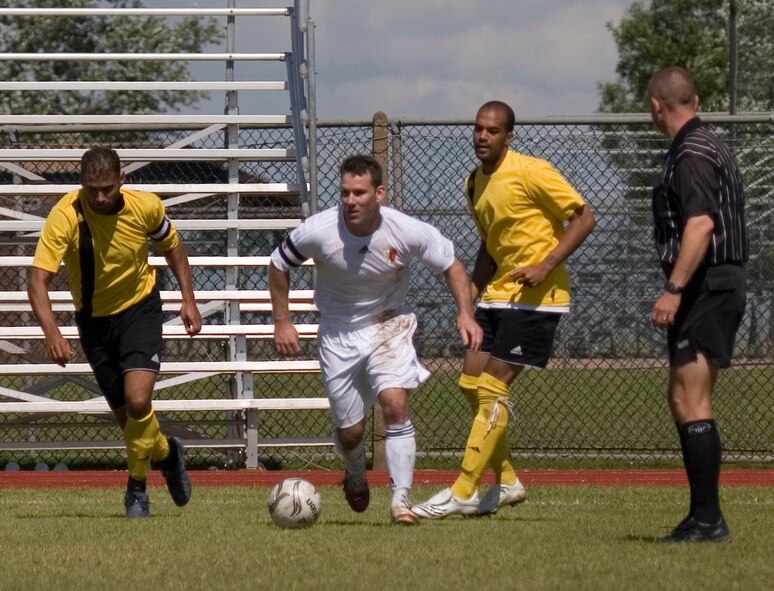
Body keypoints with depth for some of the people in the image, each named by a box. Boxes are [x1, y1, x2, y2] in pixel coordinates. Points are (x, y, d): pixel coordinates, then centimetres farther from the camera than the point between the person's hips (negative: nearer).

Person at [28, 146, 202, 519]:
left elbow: (171, 246, 6)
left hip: (139, 309, -1)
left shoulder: (145, 207, -17)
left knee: (138, 401, -21)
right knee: (126, 416, 8)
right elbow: (38, 280, -30)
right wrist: (51, 332, -44)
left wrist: (188, 300, 1)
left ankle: (137, 487, -1)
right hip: (93, 319, 1)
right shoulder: (65, 217, -25)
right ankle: (166, 453, 41)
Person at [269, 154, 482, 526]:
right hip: (338, 332, 1)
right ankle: (355, 476, 42)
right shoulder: (318, 231, -22)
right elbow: (279, 265, -2)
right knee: (350, 431, 6)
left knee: (395, 404, -24)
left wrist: (465, 313, -15)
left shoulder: (408, 232, -21)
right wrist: (281, 322, -3)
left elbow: (450, 265, -3)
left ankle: (401, 498, -17)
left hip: (388, 324, -1)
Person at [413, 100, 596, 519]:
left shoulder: (530, 172, -13)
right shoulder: (475, 183, 12)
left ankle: (463, 492, -9)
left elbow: (583, 217, -12)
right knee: (471, 383, 4)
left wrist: (545, 266, -21)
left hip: (536, 296, -8)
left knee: (492, 389, -11)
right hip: (499, 292, 8)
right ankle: (506, 482, 16)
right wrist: (471, 292, 10)